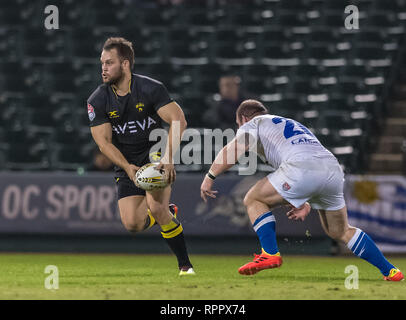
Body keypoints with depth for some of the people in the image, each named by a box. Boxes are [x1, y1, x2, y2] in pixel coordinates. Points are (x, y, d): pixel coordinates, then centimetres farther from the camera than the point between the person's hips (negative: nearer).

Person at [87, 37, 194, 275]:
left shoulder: (151, 88, -15)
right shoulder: (97, 101, -7)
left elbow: (178, 120, -19)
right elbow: (103, 142, -8)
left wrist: (168, 158, -32)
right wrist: (127, 167, -24)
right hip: (127, 166, 3)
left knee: (156, 208, -25)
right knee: (132, 224, -9)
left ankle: (186, 265, -10)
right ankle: (168, 213, 25)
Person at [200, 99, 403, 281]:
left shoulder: (253, 124, 19)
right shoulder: (290, 124, 41)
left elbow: (234, 149, -1)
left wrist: (209, 177, 4)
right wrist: (306, 205, 31)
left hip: (301, 167, -7)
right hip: (334, 170, 7)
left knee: (254, 200, 9)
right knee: (340, 232, 23)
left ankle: (270, 253, -6)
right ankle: (389, 271, 20)